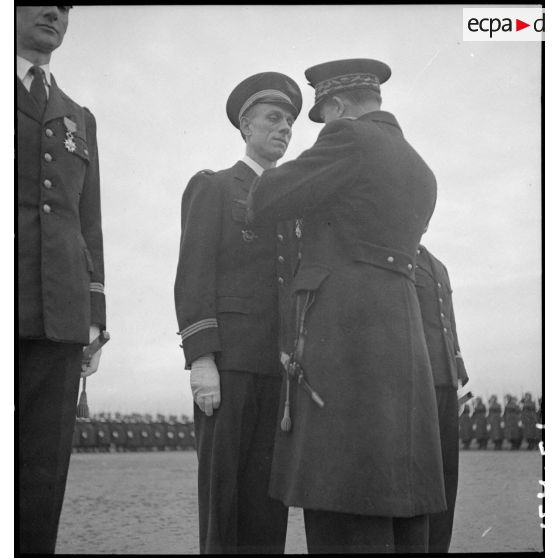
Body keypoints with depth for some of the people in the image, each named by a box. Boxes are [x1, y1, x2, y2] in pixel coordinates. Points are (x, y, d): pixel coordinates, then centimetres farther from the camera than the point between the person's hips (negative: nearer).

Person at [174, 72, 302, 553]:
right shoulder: (210, 188, 6)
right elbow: (194, 277, -5)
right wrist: (201, 361, -18)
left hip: (279, 369, 6)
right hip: (226, 360, -6)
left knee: (267, 496, -1)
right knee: (224, 494, -9)